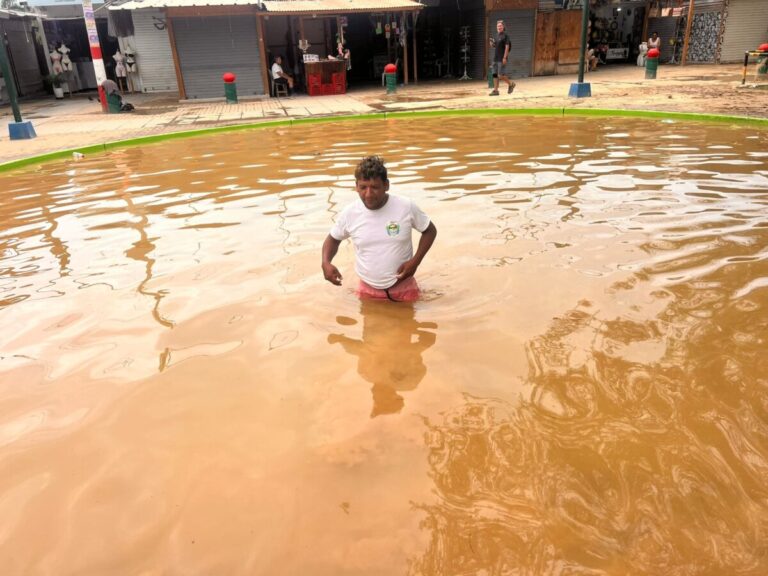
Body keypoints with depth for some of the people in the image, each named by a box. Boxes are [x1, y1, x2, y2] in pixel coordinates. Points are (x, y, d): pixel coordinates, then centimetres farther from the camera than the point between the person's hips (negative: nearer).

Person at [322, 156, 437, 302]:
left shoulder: (406, 207, -16)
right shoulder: (349, 213, -11)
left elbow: (430, 230, -1)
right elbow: (333, 239, 6)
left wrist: (415, 261, -14)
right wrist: (326, 263, -14)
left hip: (403, 287, -1)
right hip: (368, 290, 1)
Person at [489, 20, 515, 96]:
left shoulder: (505, 35, -8)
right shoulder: (497, 36, 16)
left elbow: (507, 47, -14)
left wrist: (505, 58, -21)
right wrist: (492, 42, 2)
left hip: (502, 59, -8)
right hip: (496, 58, 8)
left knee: (501, 75, -11)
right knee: (495, 75, 2)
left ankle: (511, 84, 10)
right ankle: (495, 90, 4)